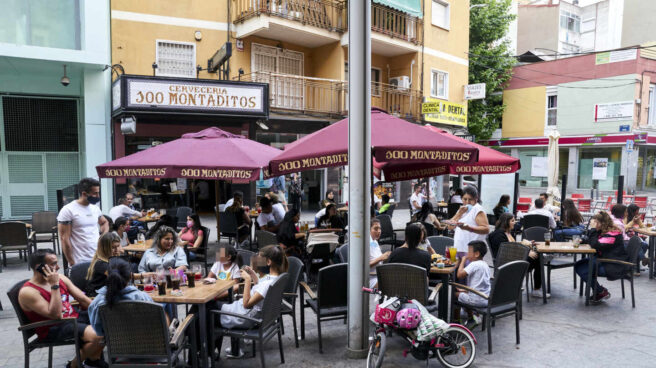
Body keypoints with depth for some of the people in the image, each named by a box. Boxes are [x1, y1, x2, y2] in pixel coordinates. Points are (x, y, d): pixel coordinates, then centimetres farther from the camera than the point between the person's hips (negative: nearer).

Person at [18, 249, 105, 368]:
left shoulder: (60, 278, 6)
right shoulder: (27, 292, -16)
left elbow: (82, 298, 7)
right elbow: (55, 315, -25)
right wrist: (54, 286, -24)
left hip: (74, 317, 8)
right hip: (53, 329, -8)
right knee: (97, 335, -27)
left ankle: (94, 358, 13)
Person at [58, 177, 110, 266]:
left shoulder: (95, 208, 9)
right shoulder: (68, 210, -8)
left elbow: (104, 222, 27)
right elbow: (64, 239, -9)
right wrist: (72, 262, -11)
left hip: (98, 260, 5)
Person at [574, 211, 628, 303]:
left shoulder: (613, 234, -19)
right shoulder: (603, 231, 10)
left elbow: (596, 245, -26)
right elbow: (591, 242, 13)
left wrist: (593, 229, -21)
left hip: (614, 267, -10)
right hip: (604, 260, 10)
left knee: (582, 270, -21)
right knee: (578, 265, -2)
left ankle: (602, 292, -1)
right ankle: (596, 291, 7)